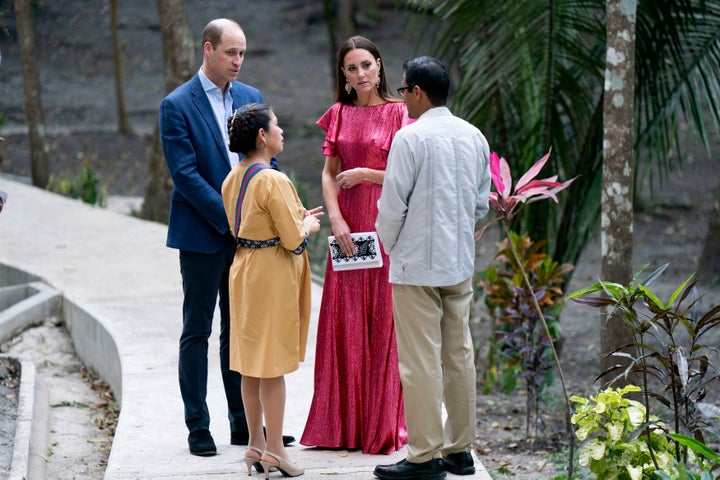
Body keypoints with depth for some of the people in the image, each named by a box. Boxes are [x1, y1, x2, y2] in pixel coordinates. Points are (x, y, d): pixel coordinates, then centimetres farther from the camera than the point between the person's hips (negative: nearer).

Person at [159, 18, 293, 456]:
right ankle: (198, 428, 8)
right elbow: (185, 174, -14)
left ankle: (244, 424, 17)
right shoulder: (177, 105, -8)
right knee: (198, 331, 3)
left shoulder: (251, 98, 9)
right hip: (203, 235, -5)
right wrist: (229, 218, -18)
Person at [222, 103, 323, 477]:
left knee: (251, 365, 13)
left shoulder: (233, 179, 7)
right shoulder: (273, 181, -20)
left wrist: (298, 220, 15)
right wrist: (307, 226, 1)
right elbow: (293, 239, -21)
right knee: (273, 365, -2)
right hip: (273, 278, -8)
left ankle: (256, 444, 20)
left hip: (244, 271, 8)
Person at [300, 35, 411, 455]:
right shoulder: (339, 114, 10)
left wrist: (364, 174, -11)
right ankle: (343, 424, 12)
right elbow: (329, 174, 10)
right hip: (348, 228, 4)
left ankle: (384, 425, 6)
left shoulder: (398, 112, -3)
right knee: (344, 322, 4)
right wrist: (335, 219, -4)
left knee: (382, 321, -2)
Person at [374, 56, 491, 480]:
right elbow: (482, 202, 13)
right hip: (461, 262, 7)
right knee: (459, 354, 12)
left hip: (417, 265, -7)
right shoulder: (474, 137, 7)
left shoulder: (411, 137, -14)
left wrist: (390, 246, 4)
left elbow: (393, 203, -13)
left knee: (421, 361, -3)